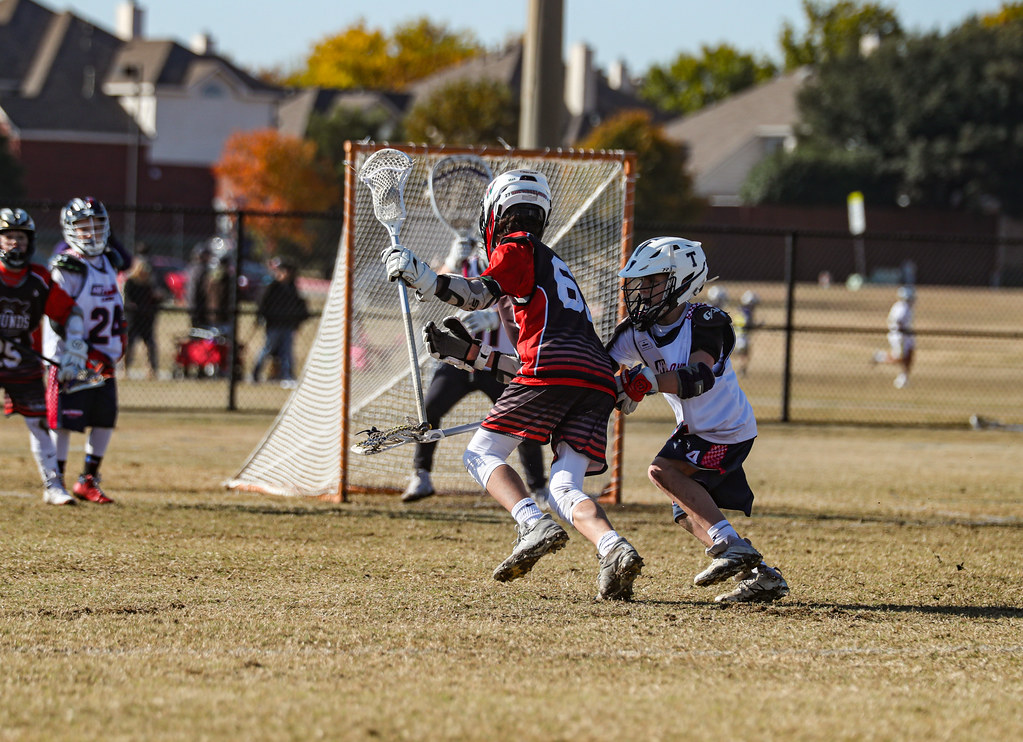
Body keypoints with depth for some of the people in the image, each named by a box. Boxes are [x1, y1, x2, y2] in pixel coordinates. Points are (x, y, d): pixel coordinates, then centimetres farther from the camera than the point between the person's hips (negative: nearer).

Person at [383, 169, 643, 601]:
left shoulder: (518, 247, 13)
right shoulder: (556, 267, 37)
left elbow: (479, 294, -6)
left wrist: (415, 273, -4)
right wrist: (468, 353, 39)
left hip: (555, 365, -7)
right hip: (600, 376, 7)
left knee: (481, 456, 3)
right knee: (564, 490, 2)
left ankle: (535, 525, -22)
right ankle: (615, 551, -26)